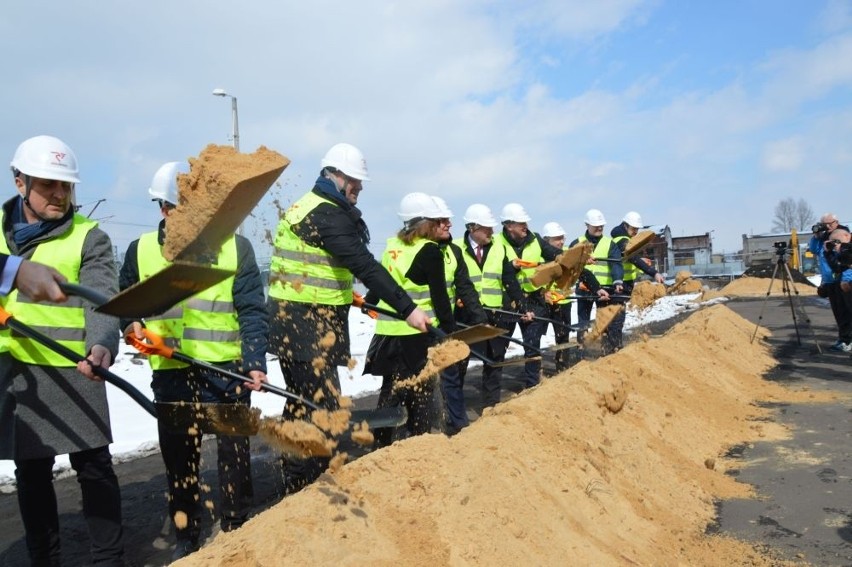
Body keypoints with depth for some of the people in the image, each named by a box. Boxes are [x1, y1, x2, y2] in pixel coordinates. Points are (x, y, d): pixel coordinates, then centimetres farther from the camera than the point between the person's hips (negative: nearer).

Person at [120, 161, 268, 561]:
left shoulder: (236, 248, -3)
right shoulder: (141, 250, 4)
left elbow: (252, 310, -6)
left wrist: (255, 361, -17)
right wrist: (131, 323, -5)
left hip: (227, 370, -2)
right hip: (171, 373, 2)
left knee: (235, 454, 7)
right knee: (179, 458, 14)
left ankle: (236, 532, 26)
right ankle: (186, 538, 33)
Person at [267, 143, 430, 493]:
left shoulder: (305, 207, 17)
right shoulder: (327, 214, -16)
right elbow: (365, 265, -25)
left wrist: (342, 293, 22)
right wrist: (407, 309, -27)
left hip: (293, 323, 11)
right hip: (308, 329, -11)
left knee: (303, 406, 19)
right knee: (324, 411, -8)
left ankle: (296, 487, 31)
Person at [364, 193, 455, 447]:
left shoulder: (392, 246, 8)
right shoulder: (430, 251, -12)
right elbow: (439, 297, -13)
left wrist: (368, 302, 33)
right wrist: (450, 330, -6)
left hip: (388, 331, 7)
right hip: (418, 332, -7)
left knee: (391, 389, 17)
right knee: (421, 391, 6)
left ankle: (382, 444, 26)